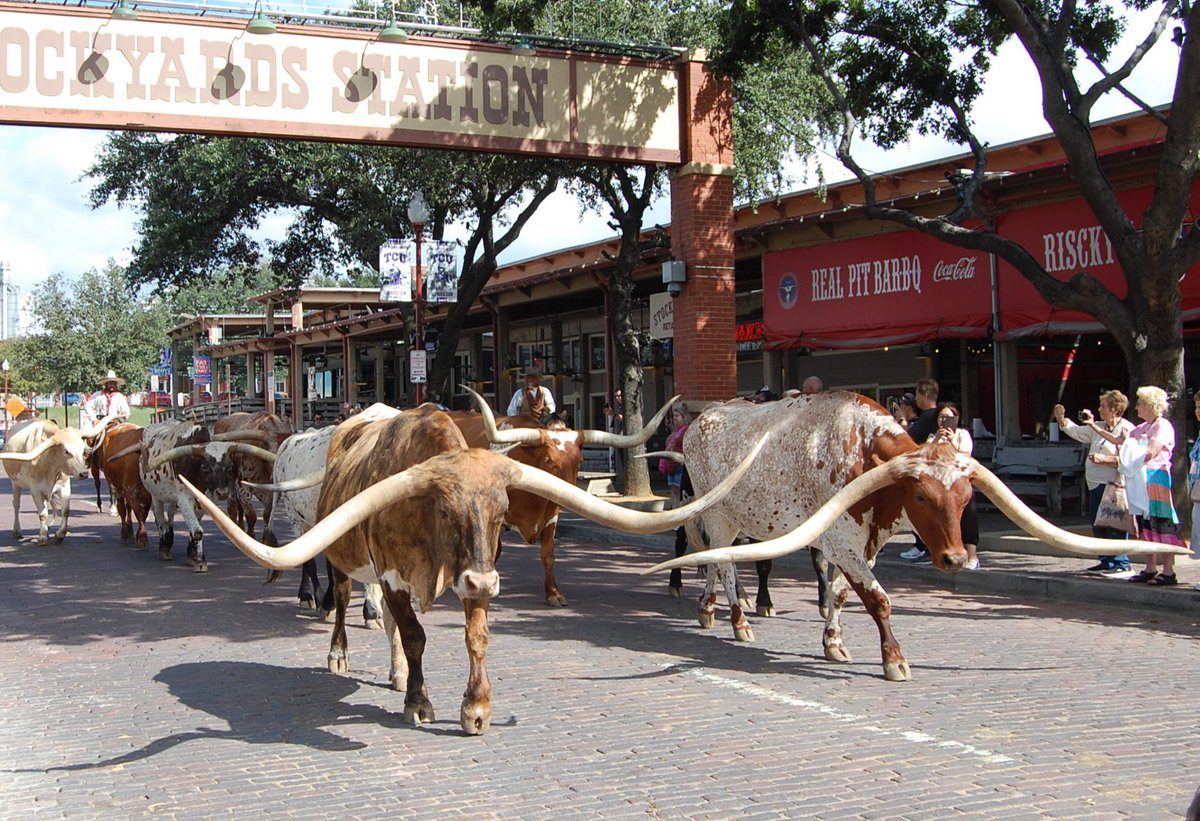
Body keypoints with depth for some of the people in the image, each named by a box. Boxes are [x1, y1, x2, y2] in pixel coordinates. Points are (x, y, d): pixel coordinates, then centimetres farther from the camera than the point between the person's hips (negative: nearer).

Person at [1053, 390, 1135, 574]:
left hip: (1113, 487, -9)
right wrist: (1061, 419, 16)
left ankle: (1122, 564, -3)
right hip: (1096, 485, 9)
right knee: (1097, 525, 12)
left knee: (1114, 526, -8)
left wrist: (1104, 459, -21)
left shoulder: (1126, 430, -11)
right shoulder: (1098, 427, 17)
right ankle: (1107, 562, 21)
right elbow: (1077, 432, 29)